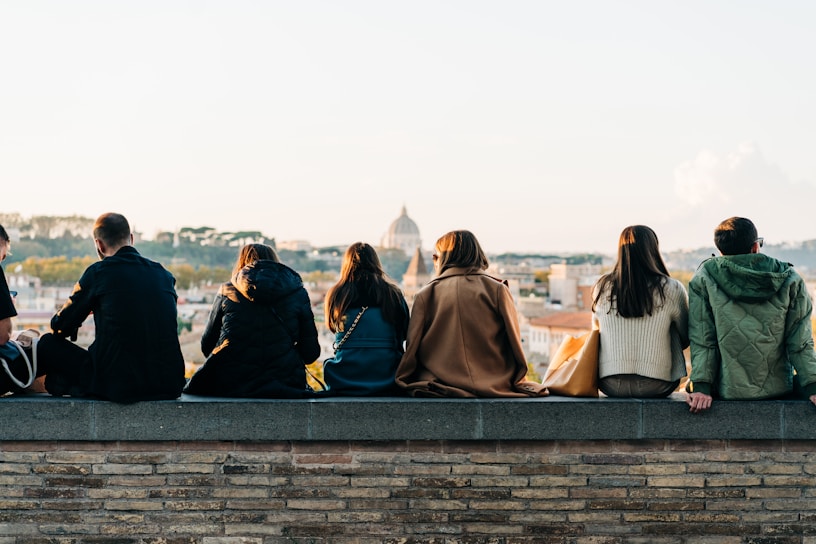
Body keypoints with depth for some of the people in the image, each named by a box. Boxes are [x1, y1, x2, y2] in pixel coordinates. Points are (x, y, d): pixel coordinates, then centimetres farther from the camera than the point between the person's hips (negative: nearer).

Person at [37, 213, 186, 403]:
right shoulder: (164, 275, 10)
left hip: (119, 387, -4)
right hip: (171, 387, 4)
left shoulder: (98, 272, -2)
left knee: (47, 343, 11)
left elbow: (59, 327, 8)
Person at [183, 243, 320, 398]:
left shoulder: (226, 291, 7)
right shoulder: (298, 294, 6)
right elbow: (310, 354, 5)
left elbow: (206, 346, 12)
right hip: (283, 388, 0)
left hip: (228, 386, 0)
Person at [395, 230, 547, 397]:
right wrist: (517, 381, 14)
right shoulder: (497, 290, 5)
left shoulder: (425, 294, 5)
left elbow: (412, 346, 4)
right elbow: (514, 342, 4)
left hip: (440, 388, 0)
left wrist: (404, 380, 15)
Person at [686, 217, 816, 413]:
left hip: (726, 390, -1)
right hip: (779, 390, 1)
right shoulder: (790, 280, -1)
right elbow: (800, 343, -3)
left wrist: (700, 387, -7)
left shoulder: (703, 279, -4)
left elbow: (702, 341, -7)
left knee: (689, 387, 29)